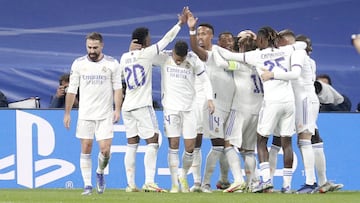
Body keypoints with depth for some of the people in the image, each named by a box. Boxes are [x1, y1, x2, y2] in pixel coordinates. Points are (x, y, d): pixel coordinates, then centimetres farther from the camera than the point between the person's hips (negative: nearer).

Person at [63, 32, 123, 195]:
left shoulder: (112, 64, 0)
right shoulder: (78, 64, 2)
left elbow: (117, 88, 2)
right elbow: (72, 90, 6)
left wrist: (117, 110, -8)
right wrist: (67, 113, 4)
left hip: (105, 114, -1)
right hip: (85, 114, 1)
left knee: (105, 150, -6)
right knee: (86, 149, 0)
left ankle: (100, 173, 24)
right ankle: (87, 185, 7)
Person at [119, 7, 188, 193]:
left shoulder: (124, 57, 8)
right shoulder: (146, 54, -6)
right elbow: (166, 40, -2)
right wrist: (180, 23, 6)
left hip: (127, 106, 6)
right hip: (143, 106, -6)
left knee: (132, 144, 7)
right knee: (153, 142, -5)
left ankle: (130, 184, 4)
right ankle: (149, 182, -16)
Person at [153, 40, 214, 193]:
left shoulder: (194, 60, -4)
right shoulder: (164, 58, -5)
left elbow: (205, 80, 3)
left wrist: (209, 99, -10)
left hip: (188, 108, 1)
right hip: (171, 107, -1)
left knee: (190, 148, 0)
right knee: (173, 146, -5)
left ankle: (184, 177, 25)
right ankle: (174, 184, 0)